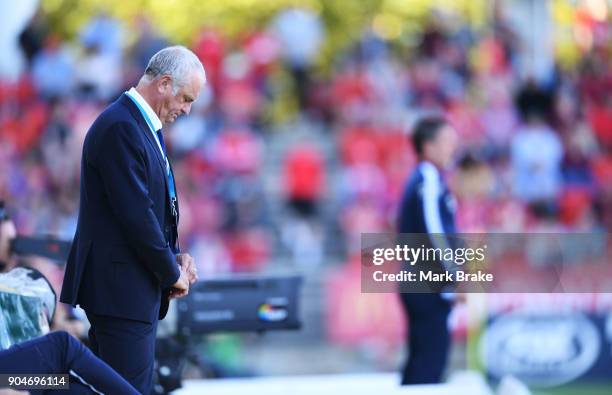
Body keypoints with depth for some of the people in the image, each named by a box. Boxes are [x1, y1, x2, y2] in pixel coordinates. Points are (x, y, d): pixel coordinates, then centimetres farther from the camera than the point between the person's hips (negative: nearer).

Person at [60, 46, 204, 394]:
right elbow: (135, 214, -21)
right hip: (121, 288, -10)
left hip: (141, 291, 10)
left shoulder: (145, 127, 16)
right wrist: (172, 273, -11)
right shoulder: (121, 129, -16)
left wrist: (175, 256, 5)